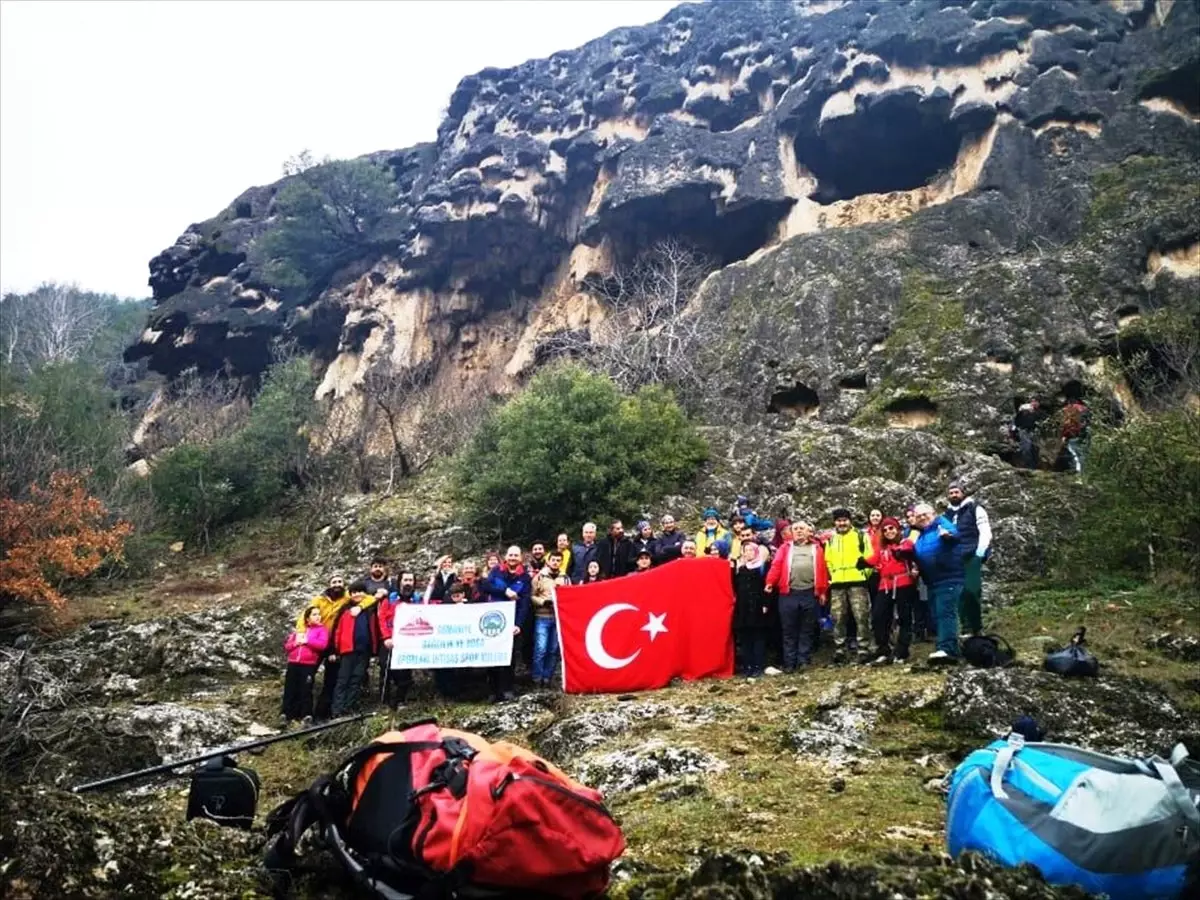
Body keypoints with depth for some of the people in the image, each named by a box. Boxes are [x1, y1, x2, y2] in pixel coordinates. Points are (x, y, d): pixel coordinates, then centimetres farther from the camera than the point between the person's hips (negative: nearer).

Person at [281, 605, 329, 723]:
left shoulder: (322, 629, 6)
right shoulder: (299, 630, 19)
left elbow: (322, 644, -12)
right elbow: (287, 646, 17)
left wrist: (306, 640, -10)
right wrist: (296, 643, -4)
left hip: (309, 665, -4)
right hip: (293, 664, 4)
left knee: (305, 690, -5)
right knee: (290, 690, 3)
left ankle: (306, 715, -3)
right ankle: (286, 715, 7)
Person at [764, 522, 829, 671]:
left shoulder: (816, 548, 13)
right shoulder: (786, 547, 12)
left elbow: (823, 569, 9)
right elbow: (776, 566, 0)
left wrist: (823, 591, 2)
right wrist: (770, 582, -16)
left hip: (810, 594, 1)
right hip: (789, 593, 0)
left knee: (807, 630, 6)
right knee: (789, 630, 3)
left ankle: (804, 661, 13)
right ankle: (789, 663, 8)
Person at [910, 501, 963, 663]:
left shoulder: (942, 524, -6)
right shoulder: (920, 535, 18)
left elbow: (954, 533, -30)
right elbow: (917, 556, 26)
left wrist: (948, 535, -53)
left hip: (949, 579, -9)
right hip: (932, 582, 9)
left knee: (945, 613, -17)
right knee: (938, 615, 11)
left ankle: (947, 649, -24)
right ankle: (949, 648, 19)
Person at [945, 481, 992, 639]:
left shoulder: (975, 509, 3)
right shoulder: (947, 513, 17)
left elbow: (985, 532, -4)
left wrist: (980, 553, -13)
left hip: (972, 557, -5)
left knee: (971, 591, -12)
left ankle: (977, 628, -3)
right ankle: (967, 629, 7)